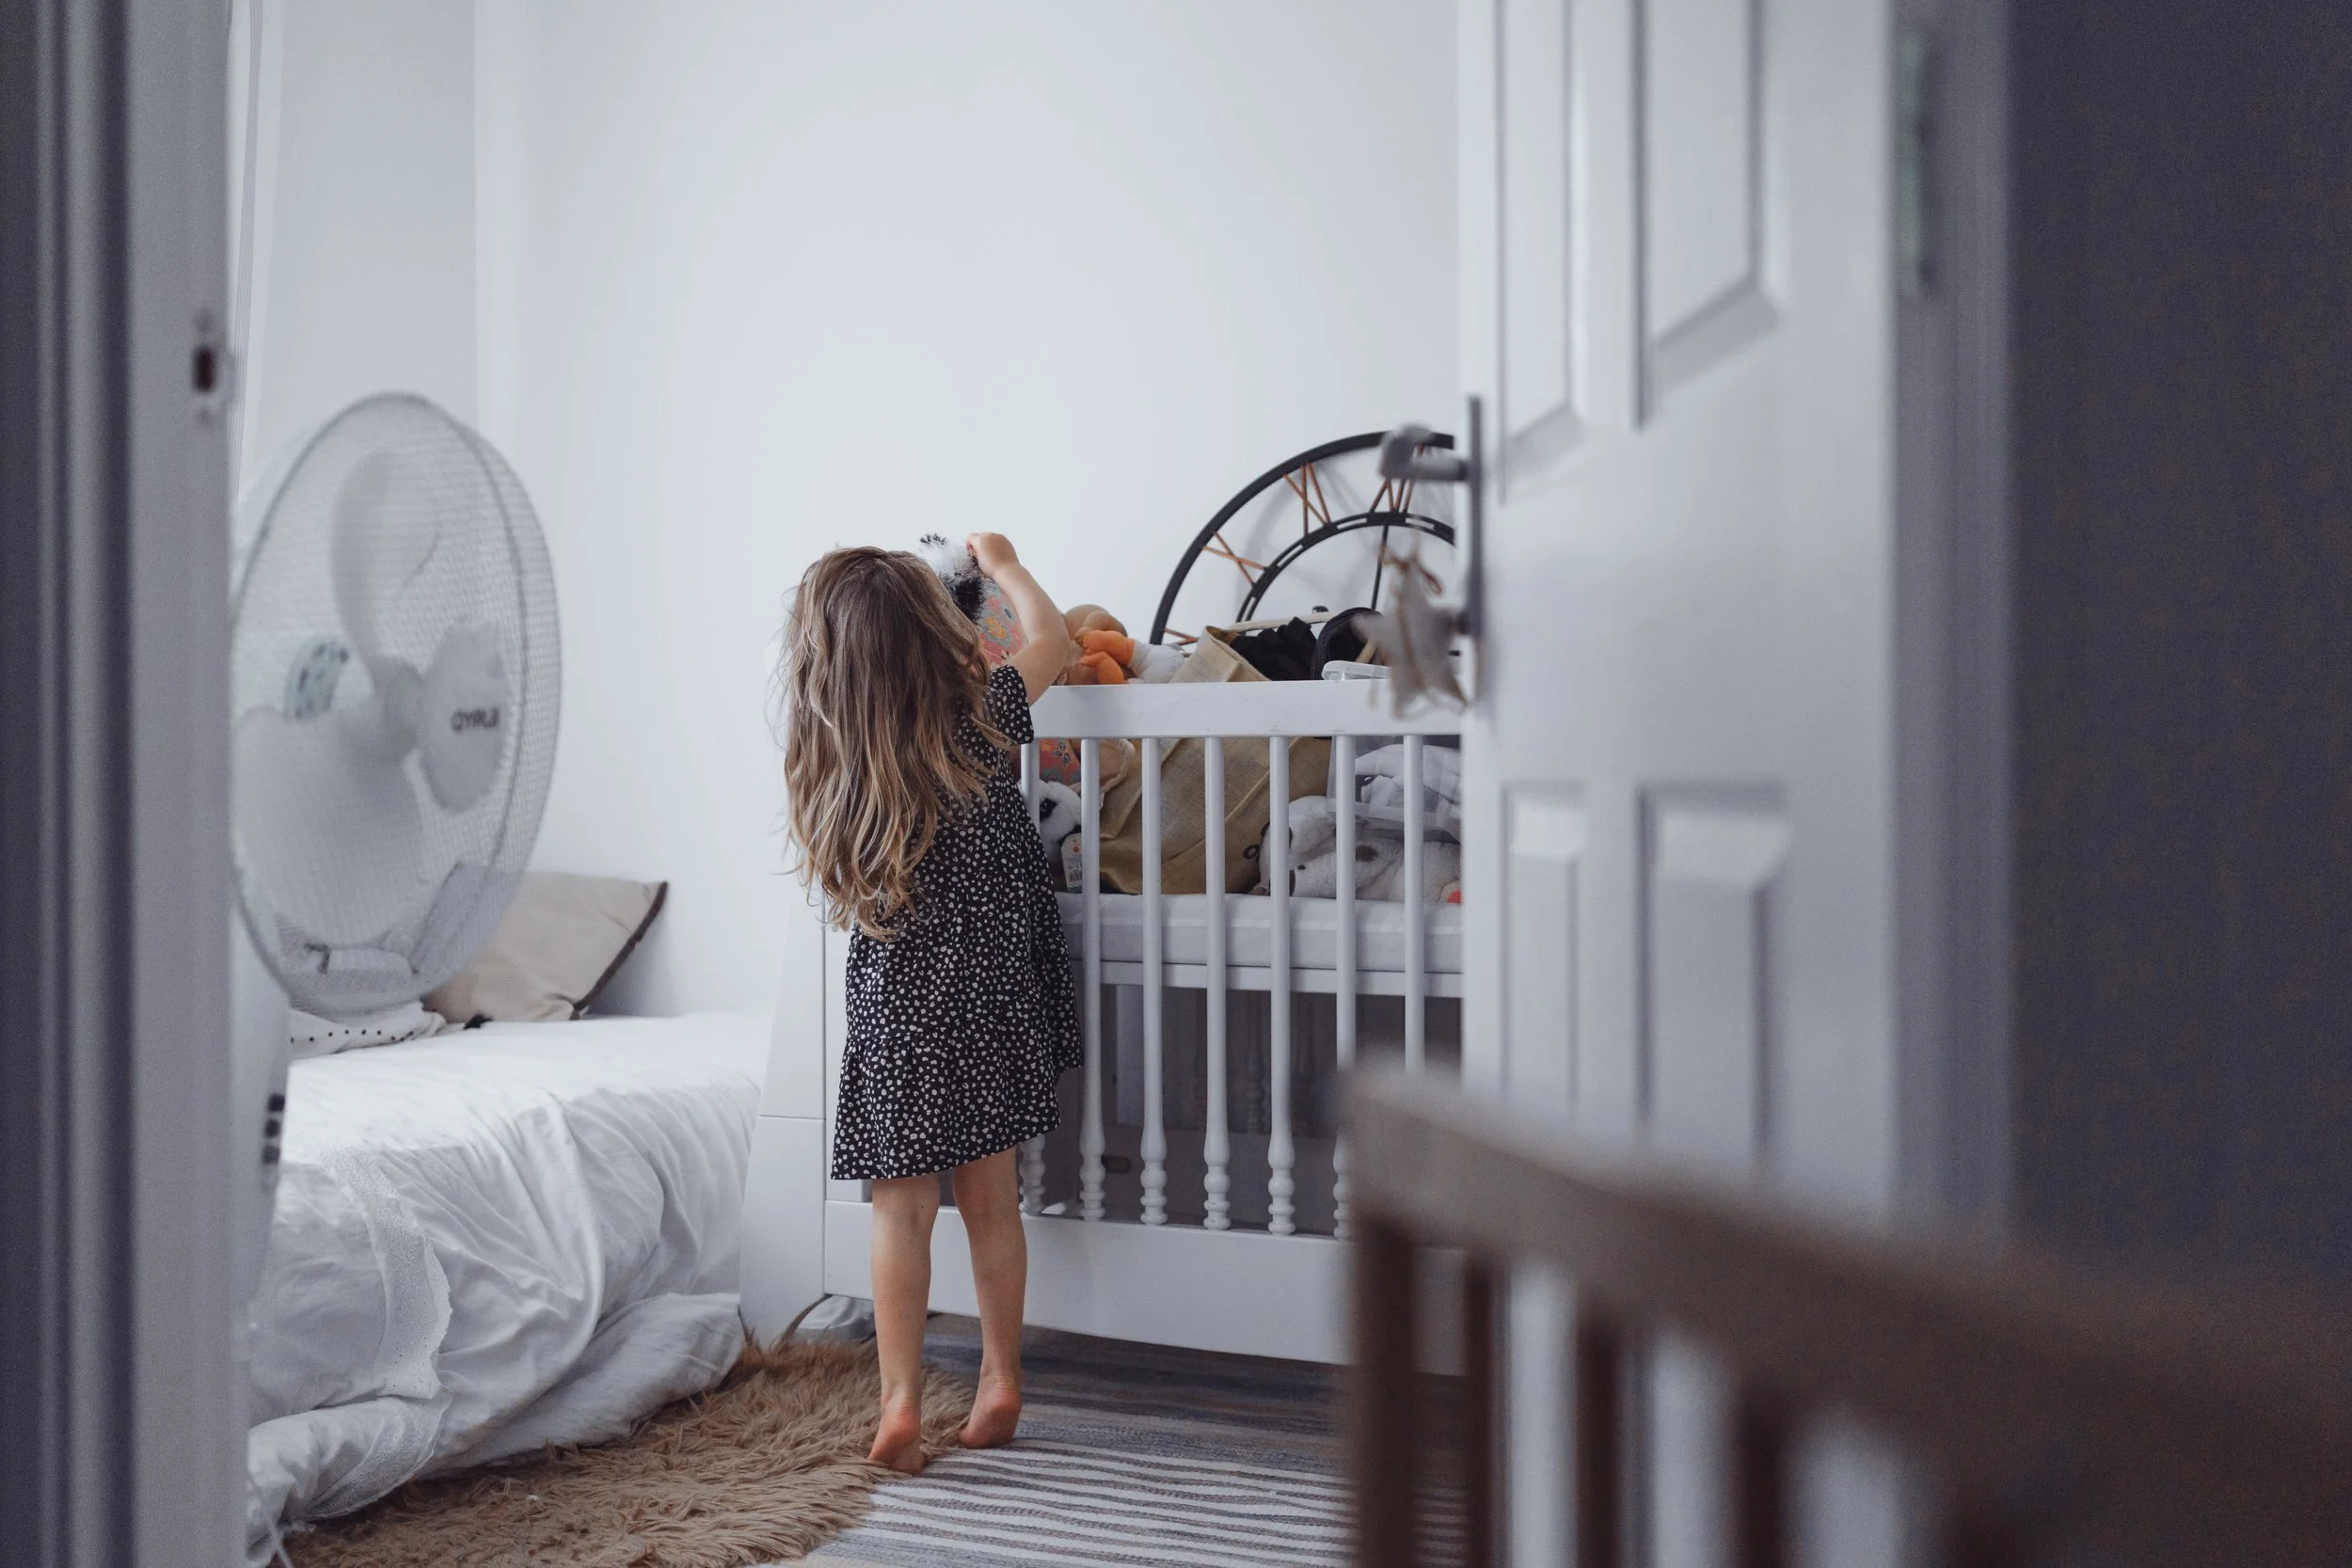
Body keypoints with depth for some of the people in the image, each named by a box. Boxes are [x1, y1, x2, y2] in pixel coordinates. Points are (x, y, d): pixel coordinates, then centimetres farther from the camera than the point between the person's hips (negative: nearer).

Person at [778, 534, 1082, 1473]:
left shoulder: (828, 761, -7)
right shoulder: (977, 723, -11)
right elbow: (1051, 641, 5)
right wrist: (1001, 563, 22)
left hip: (897, 1008, -1)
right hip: (991, 997, 1)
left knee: (901, 1209, 6)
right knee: (991, 1201, 13)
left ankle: (900, 1401, 3)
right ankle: (1001, 1382, 23)